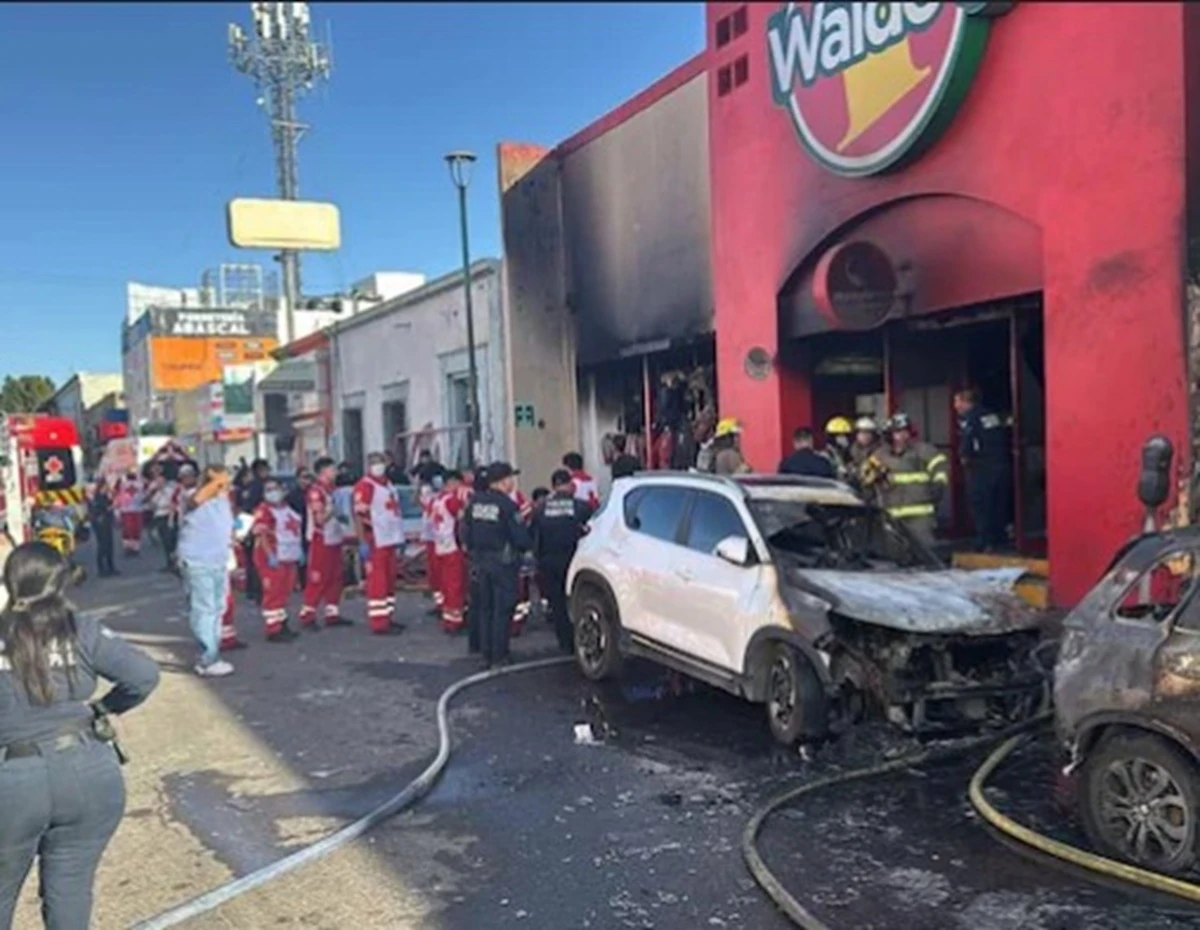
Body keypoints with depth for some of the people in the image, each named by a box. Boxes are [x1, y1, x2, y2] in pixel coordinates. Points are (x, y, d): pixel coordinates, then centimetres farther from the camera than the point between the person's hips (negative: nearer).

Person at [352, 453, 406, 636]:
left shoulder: (388, 485, 17)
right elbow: (359, 516, -17)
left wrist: (398, 539, 21)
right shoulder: (364, 486, -11)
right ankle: (379, 623, -5)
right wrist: (363, 543, -22)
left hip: (390, 540, 9)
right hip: (375, 542, -9)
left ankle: (388, 617, 23)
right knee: (377, 583, -7)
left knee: (390, 581, 14)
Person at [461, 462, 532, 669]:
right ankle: (499, 658, 4)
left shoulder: (474, 502, 3)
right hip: (503, 562, -6)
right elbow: (521, 538, -15)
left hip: (480, 561, 6)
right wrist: (527, 545, 6)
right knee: (502, 611, 1)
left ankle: (486, 655, 20)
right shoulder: (507, 505, -16)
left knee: (485, 609, 15)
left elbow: (465, 532, 8)